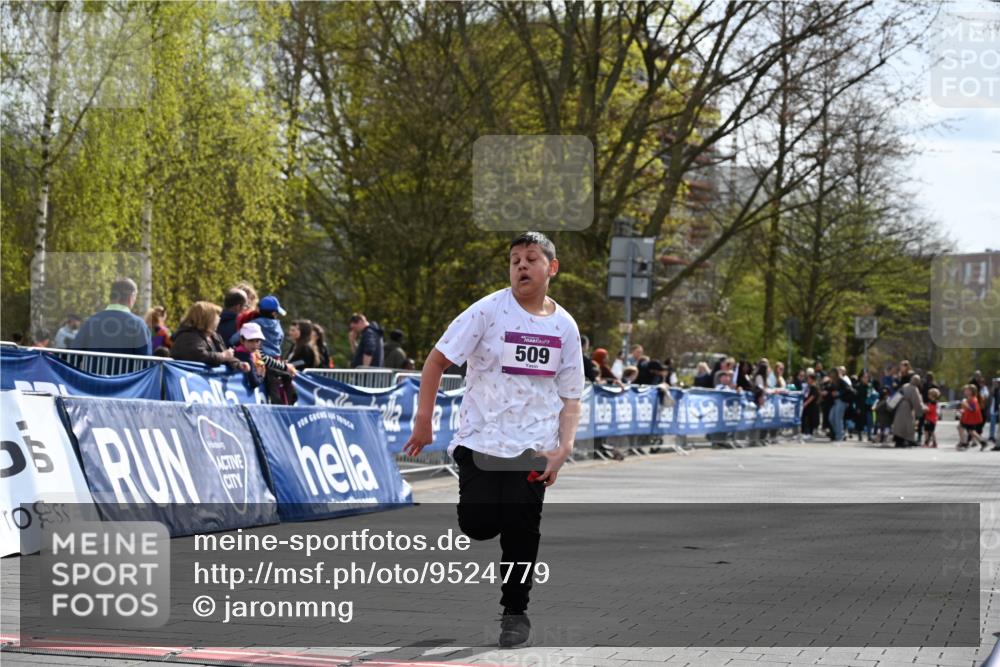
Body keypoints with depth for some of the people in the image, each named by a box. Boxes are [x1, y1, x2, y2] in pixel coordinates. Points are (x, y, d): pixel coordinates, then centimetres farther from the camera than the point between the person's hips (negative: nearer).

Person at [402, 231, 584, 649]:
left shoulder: (565, 326, 4)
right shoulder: (489, 310, -6)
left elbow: (571, 396, 9)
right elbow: (437, 360, -4)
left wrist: (564, 448, -5)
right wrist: (423, 421, -9)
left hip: (533, 447, 2)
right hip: (480, 440, -2)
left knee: (521, 530, 0)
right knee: (479, 525, -9)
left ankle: (515, 611, 18)